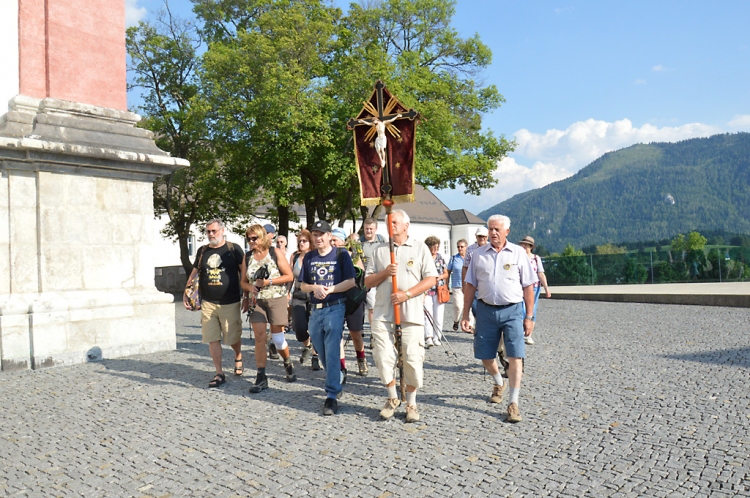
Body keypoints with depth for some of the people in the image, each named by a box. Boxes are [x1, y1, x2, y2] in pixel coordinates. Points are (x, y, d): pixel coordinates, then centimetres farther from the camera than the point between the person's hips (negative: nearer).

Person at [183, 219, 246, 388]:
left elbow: (244, 272, -1)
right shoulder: (202, 251, 10)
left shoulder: (234, 249, -1)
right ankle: (219, 374, 13)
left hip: (230, 303, -3)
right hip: (208, 303, 4)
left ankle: (238, 356, 38)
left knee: (233, 337, 5)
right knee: (212, 339, 2)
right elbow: (194, 273, 18)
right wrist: (186, 294, 11)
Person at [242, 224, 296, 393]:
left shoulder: (275, 253, -4)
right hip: (256, 301, 3)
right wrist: (250, 287, -9)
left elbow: (289, 276, -6)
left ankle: (288, 364, 31)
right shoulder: (248, 257, 7)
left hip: (276, 299, -3)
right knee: (259, 338, -4)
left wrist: (269, 282, -16)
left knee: (277, 338, 3)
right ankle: (261, 377, 0)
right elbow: (244, 282, 13)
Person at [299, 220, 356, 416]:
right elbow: (303, 286, 12)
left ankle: (332, 396, -8)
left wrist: (330, 289, -17)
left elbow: (351, 282, -5)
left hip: (335, 308, -5)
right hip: (315, 310, 5)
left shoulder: (341, 255, -1)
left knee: (332, 352, -11)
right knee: (322, 352, 14)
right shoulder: (309, 257, 11)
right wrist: (314, 287, -9)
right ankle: (336, 380, 36)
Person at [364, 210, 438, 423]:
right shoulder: (380, 251, 15)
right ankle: (392, 398, 21)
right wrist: (385, 273, -7)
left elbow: (431, 279, 0)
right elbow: (367, 281, 13)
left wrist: (407, 294, -12)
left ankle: (411, 403, 16)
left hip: (411, 315, -2)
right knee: (383, 358, 0)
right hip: (383, 315, 3)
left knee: (413, 360, -2)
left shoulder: (420, 248, 7)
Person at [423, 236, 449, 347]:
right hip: (426, 291, -4)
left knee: (438, 315, 5)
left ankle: (436, 338, 13)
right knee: (427, 314, -12)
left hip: (439, 291, 4)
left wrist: (440, 277, -6)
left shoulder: (440, 257, 11)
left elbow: (446, 274, 16)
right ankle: (428, 338, -17)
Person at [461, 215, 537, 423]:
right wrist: (465, 315, 3)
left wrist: (529, 317, -1)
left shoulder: (518, 253, 1)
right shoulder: (479, 254, 5)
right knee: (485, 356, 12)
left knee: (515, 356, -7)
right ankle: (499, 383, 42)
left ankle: (513, 403, 2)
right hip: (486, 310, 3)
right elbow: (470, 285, 7)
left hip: (512, 310, -2)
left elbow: (528, 286, 2)